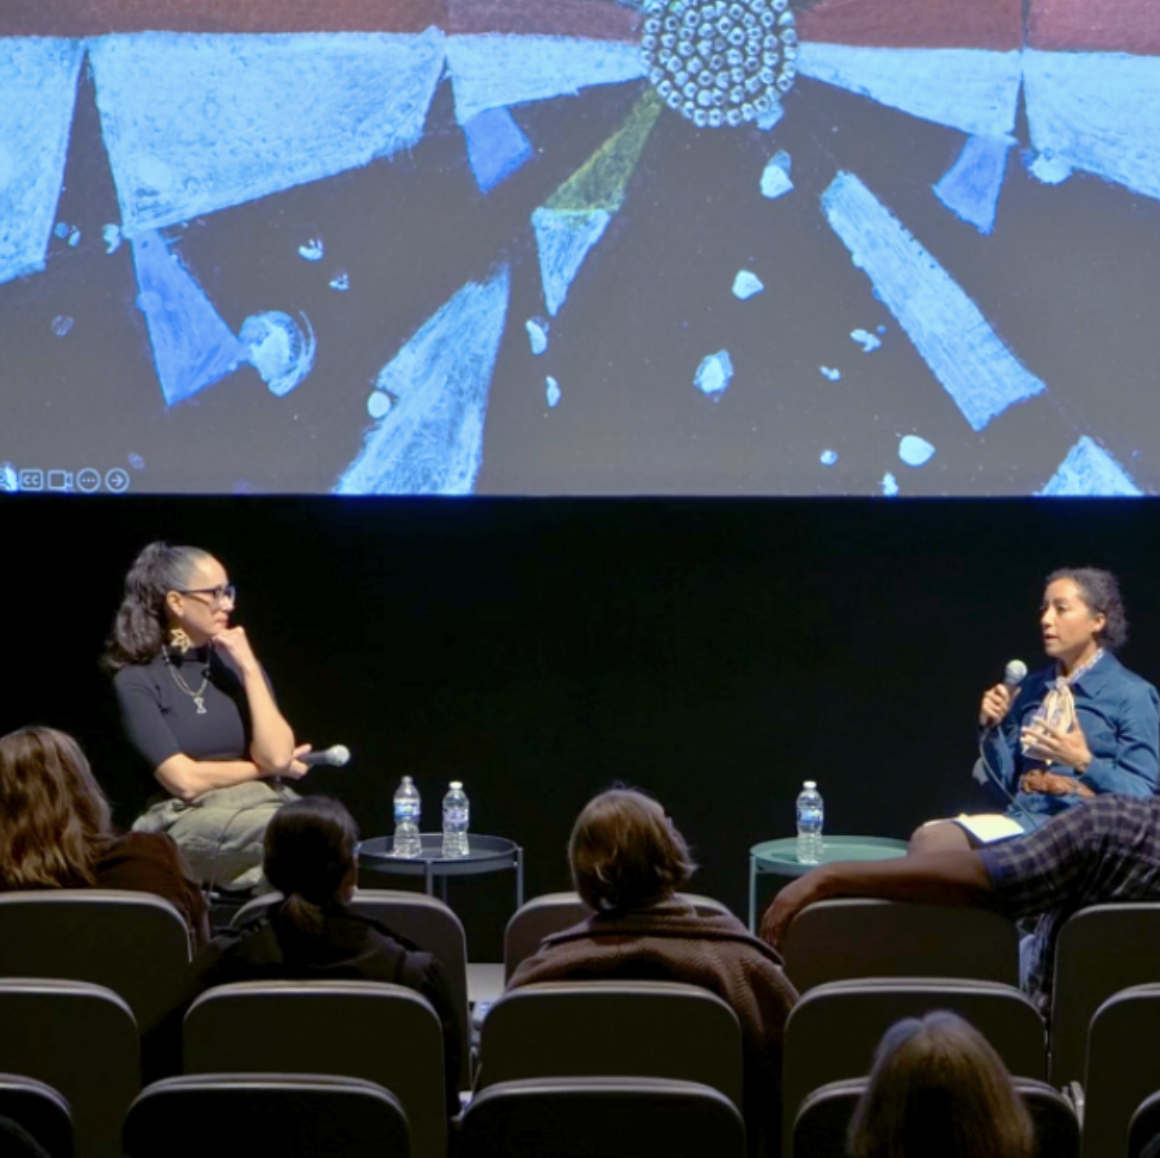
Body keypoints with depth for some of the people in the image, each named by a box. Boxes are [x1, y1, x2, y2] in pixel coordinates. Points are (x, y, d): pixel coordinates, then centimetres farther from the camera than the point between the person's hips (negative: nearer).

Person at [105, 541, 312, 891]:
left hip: (264, 807, 5)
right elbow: (185, 780, -9)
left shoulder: (234, 661, 13)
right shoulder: (137, 681, -1)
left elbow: (277, 756, 0)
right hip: (188, 822, -5)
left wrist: (249, 669, -3)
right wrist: (261, 768, 1)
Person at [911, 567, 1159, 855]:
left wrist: (1084, 763, -21)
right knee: (928, 838, -25)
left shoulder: (1132, 695, 0)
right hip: (1022, 816, 7)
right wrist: (992, 729, 3)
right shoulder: (1032, 688, 19)